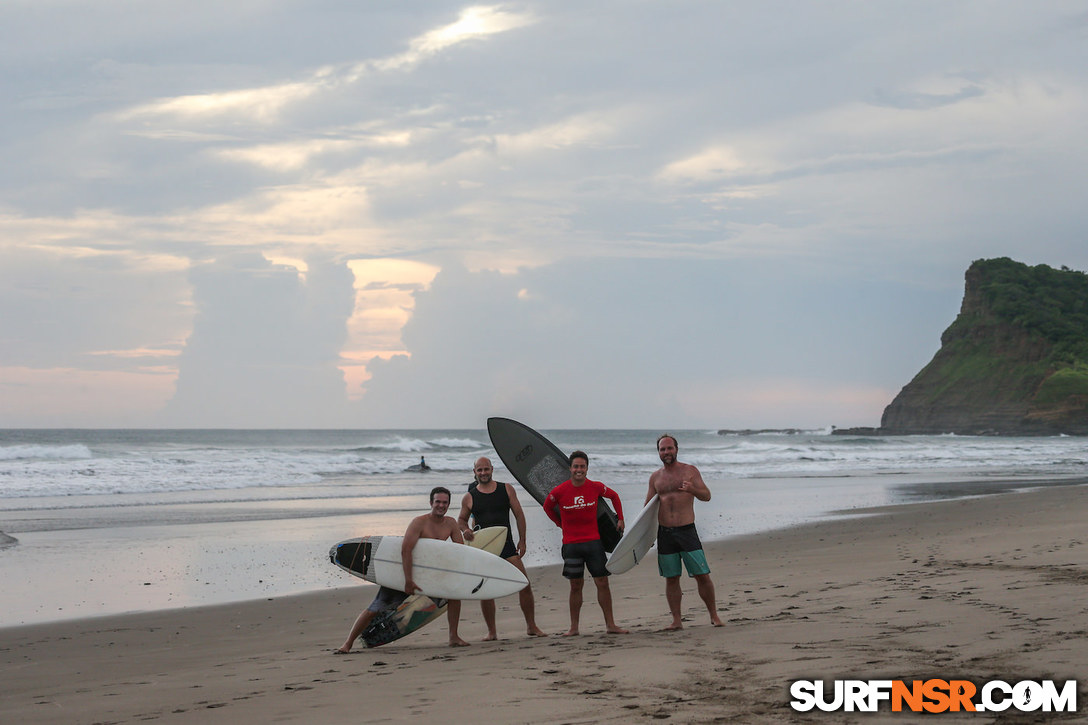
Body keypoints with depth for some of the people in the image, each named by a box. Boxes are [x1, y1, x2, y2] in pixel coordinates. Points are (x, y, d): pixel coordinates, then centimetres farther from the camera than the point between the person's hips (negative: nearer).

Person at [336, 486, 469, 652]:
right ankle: (348, 643, 4)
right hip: (403, 571, -5)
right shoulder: (419, 522, -21)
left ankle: (453, 637, 1)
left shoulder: (451, 523, -2)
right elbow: (405, 550, -30)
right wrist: (408, 581, -33)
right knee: (375, 609, -6)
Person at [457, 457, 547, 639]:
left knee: (525, 585, -5)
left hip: (507, 546, 0)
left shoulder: (506, 489, 5)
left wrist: (522, 540, 3)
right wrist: (465, 530, -8)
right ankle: (491, 632, 9)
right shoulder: (469, 497, 5)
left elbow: (518, 514, 8)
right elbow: (461, 519, 15)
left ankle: (531, 626, 7)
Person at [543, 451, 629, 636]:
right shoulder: (559, 491, -6)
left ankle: (610, 625, 6)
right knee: (576, 586, 4)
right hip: (571, 544, -1)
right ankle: (574, 627, 13)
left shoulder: (596, 487, -2)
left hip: (593, 541, 1)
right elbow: (547, 507, 14)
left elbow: (614, 496, 17)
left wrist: (620, 518, 15)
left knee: (602, 583, -1)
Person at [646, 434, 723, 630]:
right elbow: (648, 506, 15)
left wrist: (692, 490, -22)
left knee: (702, 575, -5)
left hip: (687, 530, -2)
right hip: (665, 533, 3)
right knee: (671, 579, 3)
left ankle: (714, 616, 7)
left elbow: (707, 496, -1)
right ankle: (676, 621, 10)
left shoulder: (690, 471, 3)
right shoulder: (655, 477, 11)